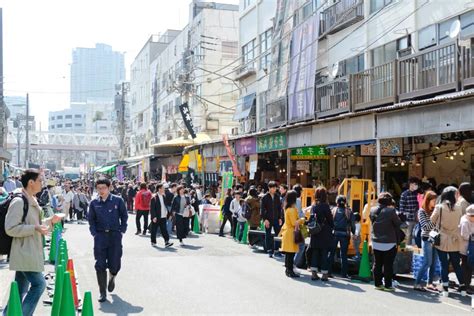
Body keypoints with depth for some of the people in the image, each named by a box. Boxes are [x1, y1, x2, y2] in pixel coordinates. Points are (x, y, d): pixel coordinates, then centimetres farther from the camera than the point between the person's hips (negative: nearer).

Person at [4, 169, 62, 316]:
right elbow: (10, 228, -21)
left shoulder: (31, 200, 13)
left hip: (29, 252, 10)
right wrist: (35, 228, -25)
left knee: (21, 289, 14)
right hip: (24, 253, -10)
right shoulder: (19, 201, -17)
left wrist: (50, 221, 13)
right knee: (39, 283, -9)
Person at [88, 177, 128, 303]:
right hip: (100, 236, 1)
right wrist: (94, 233, 0)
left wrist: (122, 231, -1)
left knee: (114, 264, 1)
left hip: (115, 235, -1)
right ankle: (102, 292, 8)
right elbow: (91, 220, 11)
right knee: (100, 265, -2)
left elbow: (124, 216, 5)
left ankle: (112, 277, 38)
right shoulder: (94, 203, 4)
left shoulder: (117, 200, -2)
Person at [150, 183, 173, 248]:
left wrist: (167, 213, 11)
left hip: (163, 217, 5)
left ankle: (167, 242, -4)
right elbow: (152, 208, -14)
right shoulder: (154, 198, -13)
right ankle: (153, 242, 22)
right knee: (154, 230, 9)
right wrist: (153, 217, -18)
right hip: (156, 217, -5)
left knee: (164, 230, 0)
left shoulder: (163, 196, 9)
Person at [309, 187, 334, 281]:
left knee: (315, 253, 9)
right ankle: (324, 274, 6)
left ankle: (314, 273, 8)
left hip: (315, 234, 5)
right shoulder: (325, 206, -11)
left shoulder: (313, 206, 4)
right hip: (325, 234, -5)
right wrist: (331, 228, 8)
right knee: (324, 253, 2)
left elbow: (311, 219, 6)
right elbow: (330, 220, -7)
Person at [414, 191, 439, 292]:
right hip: (427, 239, -5)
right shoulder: (422, 211, -6)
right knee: (427, 262, -7)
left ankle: (430, 283, 17)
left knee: (434, 263, 7)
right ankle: (417, 283, 0)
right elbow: (426, 227, -14)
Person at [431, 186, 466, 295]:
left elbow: (432, 221, 1)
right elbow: (460, 224, 7)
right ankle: (462, 287, 19)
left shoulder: (439, 207, -9)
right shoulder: (458, 209, -3)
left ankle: (445, 287, 6)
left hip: (442, 241, -2)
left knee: (444, 264, 5)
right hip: (455, 241, 2)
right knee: (456, 264, 14)